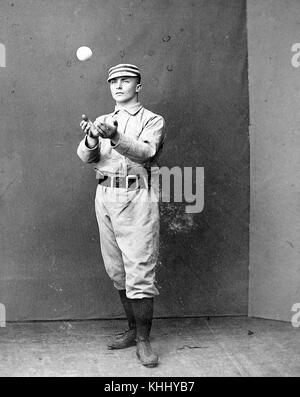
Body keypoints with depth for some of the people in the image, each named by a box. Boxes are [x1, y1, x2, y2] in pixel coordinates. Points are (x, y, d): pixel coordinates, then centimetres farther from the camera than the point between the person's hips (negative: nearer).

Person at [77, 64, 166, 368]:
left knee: (139, 272, -7)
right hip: (105, 197, 5)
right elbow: (85, 157, 2)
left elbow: (145, 151, -14)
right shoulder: (102, 121, 18)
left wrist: (115, 137, -32)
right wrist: (91, 139, -21)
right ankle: (132, 329, 22)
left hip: (137, 197, -5)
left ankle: (143, 339, 0)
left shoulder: (153, 120, 6)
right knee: (117, 271, 10)